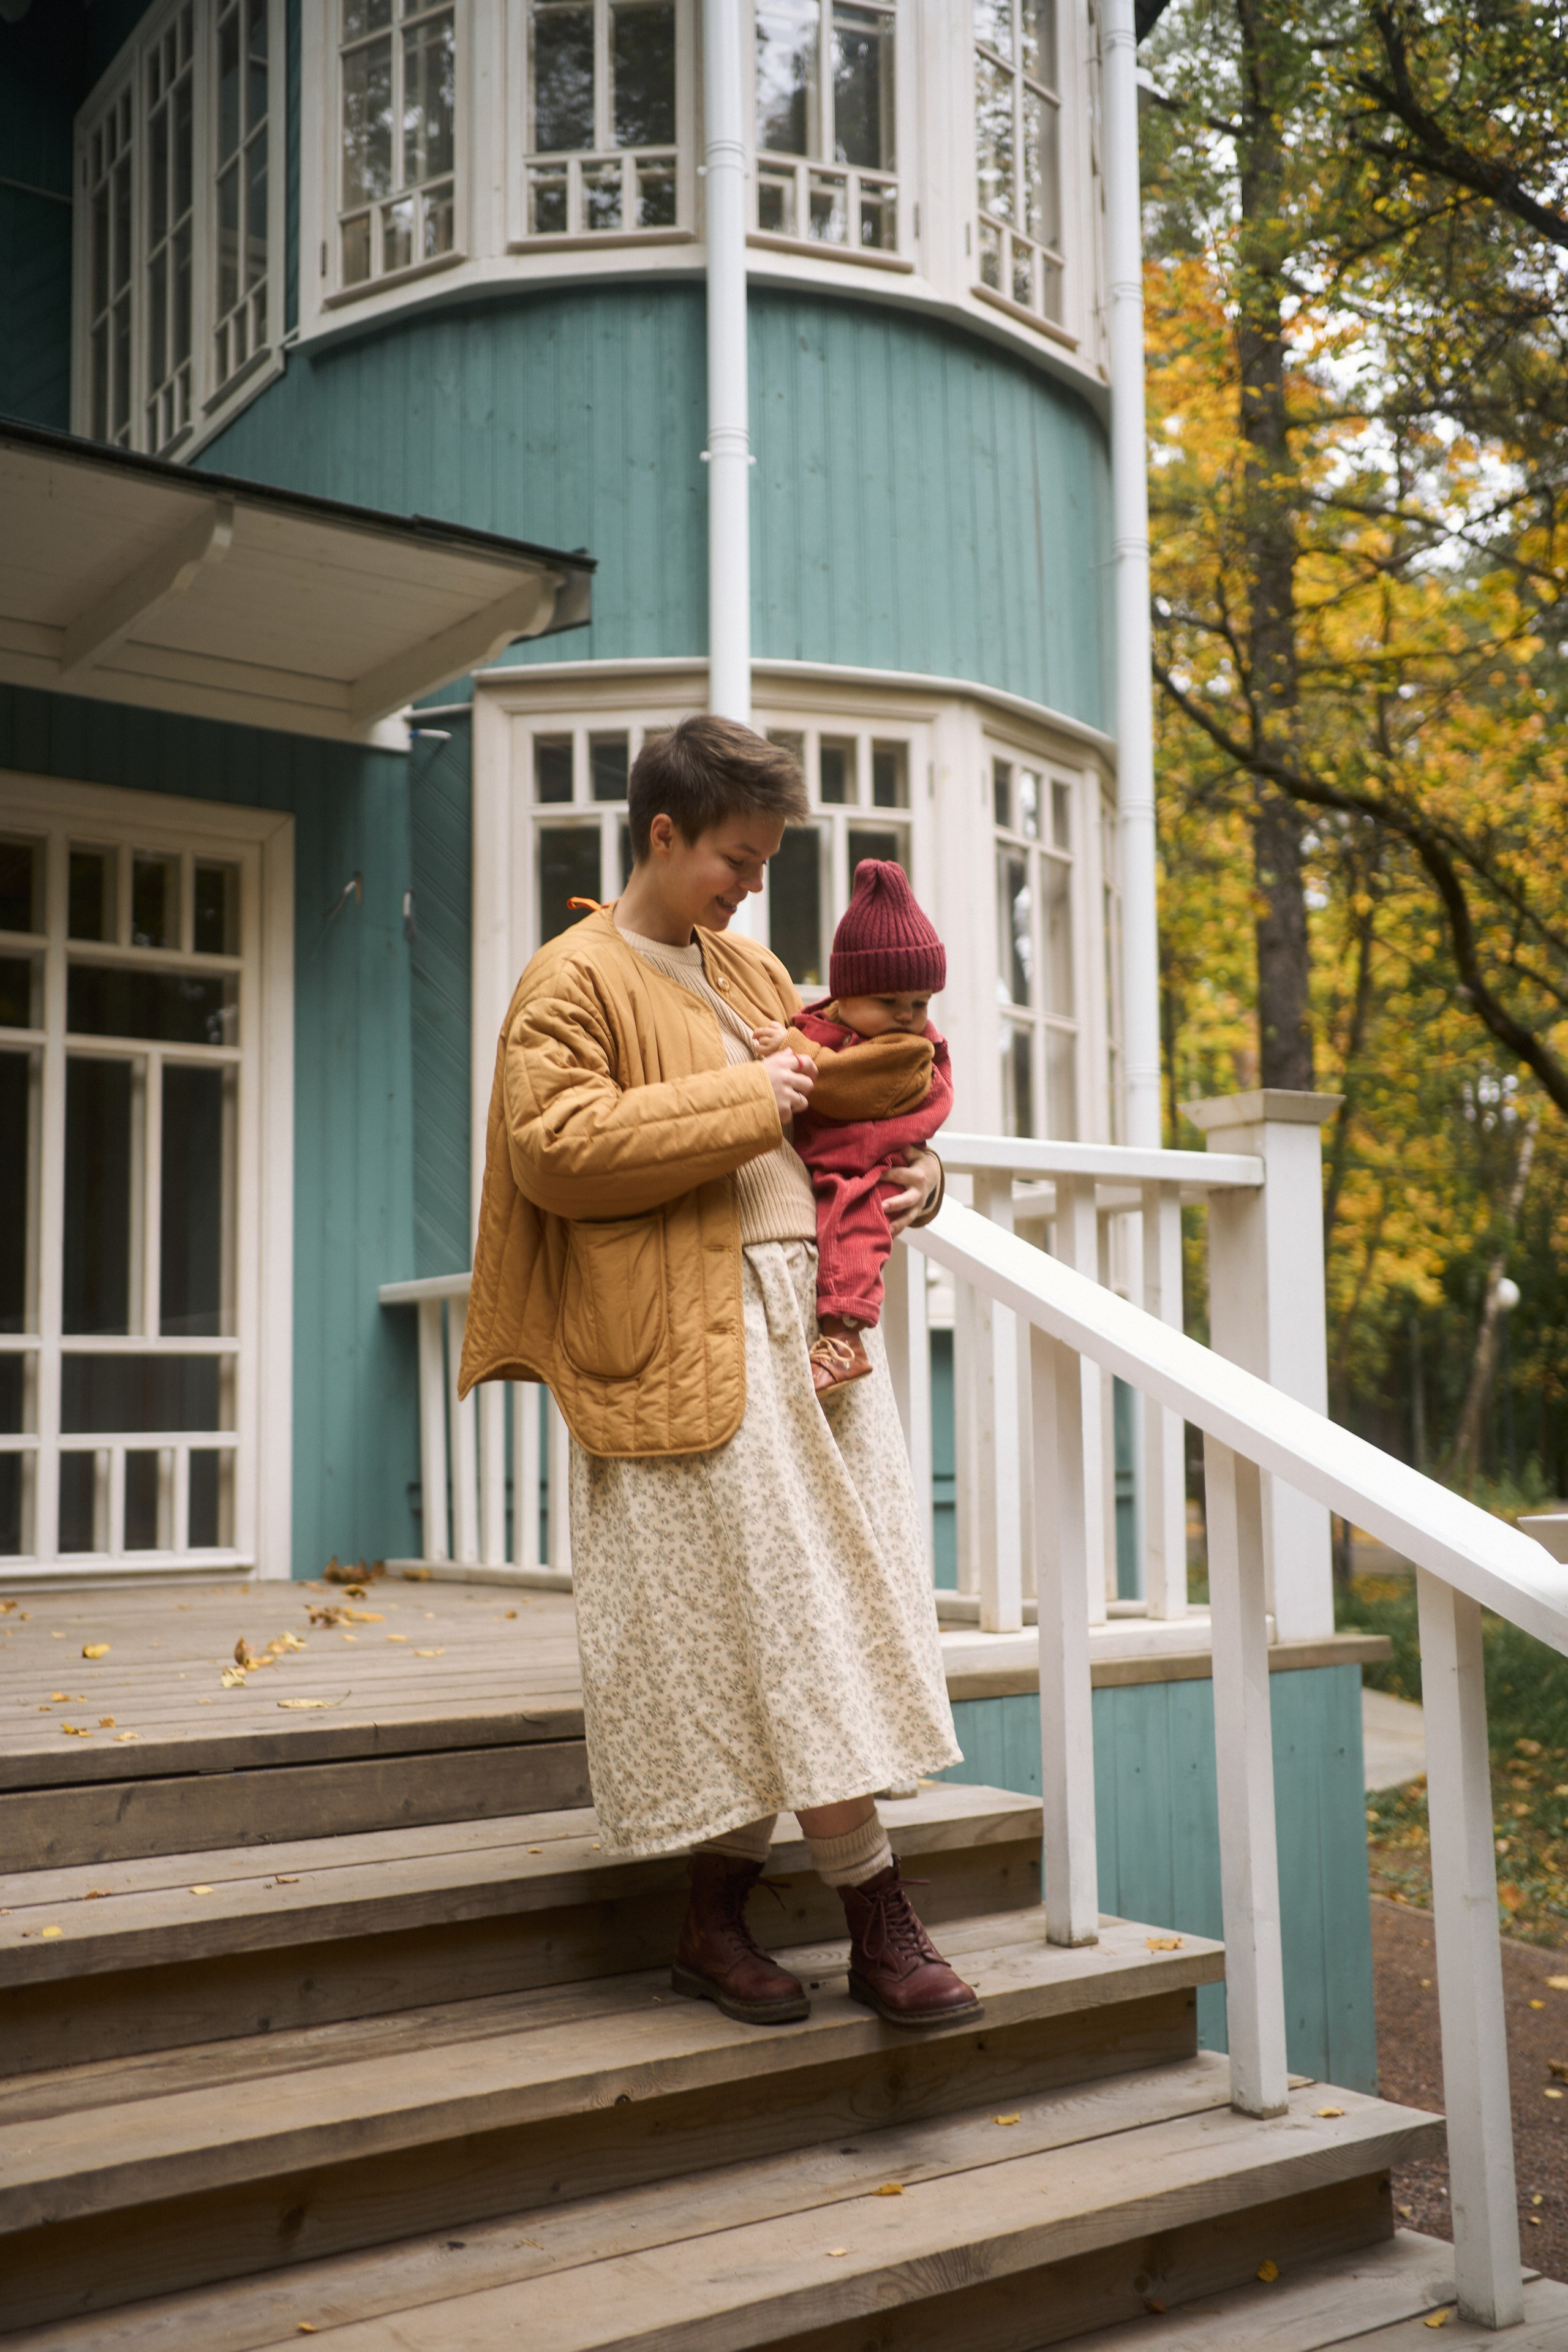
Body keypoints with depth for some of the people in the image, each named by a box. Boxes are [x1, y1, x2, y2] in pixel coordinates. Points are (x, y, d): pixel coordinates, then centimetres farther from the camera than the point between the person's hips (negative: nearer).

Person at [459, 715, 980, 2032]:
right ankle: (881, 1921, 4)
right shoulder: (577, 977, -3)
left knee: (823, 1605, 6)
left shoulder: (753, 973, 21)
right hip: (685, 1344, -8)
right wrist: (737, 1104, -15)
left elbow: (838, 1110, 30)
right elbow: (550, 1145, -15)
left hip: (811, 1318, 8)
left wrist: (912, 1168, 9)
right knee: (768, 1611, -5)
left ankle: (720, 1922, 16)